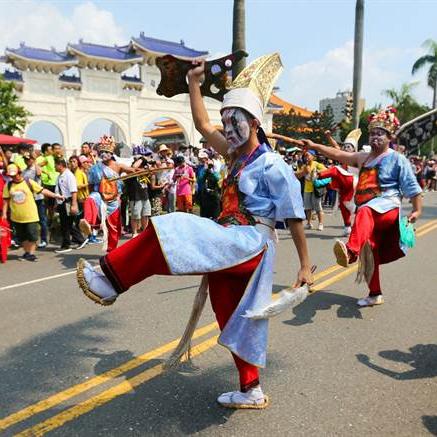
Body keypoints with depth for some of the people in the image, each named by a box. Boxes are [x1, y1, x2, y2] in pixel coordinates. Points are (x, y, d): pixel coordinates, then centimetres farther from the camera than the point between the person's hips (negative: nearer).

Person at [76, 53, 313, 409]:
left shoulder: (273, 166, -8)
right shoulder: (238, 155, 15)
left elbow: (295, 218, -7)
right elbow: (203, 125, 18)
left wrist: (305, 266, -7)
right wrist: (194, 83, 15)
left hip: (250, 242, -9)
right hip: (233, 246, 9)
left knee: (169, 231, -20)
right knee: (236, 318, 15)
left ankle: (112, 281, -9)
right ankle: (251, 392, 29)